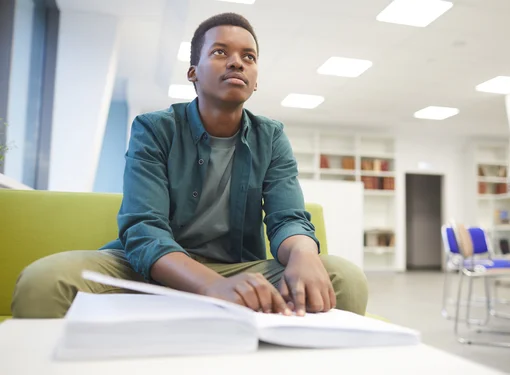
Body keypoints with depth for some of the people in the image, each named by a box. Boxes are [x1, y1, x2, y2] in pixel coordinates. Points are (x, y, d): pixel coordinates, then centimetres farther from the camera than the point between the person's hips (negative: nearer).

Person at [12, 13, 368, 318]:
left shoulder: (271, 139, 5)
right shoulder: (152, 130, -4)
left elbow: (289, 218, -8)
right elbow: (142, 229, -18)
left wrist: (304, 257, -36)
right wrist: (216, 285, -40)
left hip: (242, 273, 2)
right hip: (156, 271, -1)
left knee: (347, 279, -25)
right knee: (44, 280, -29)